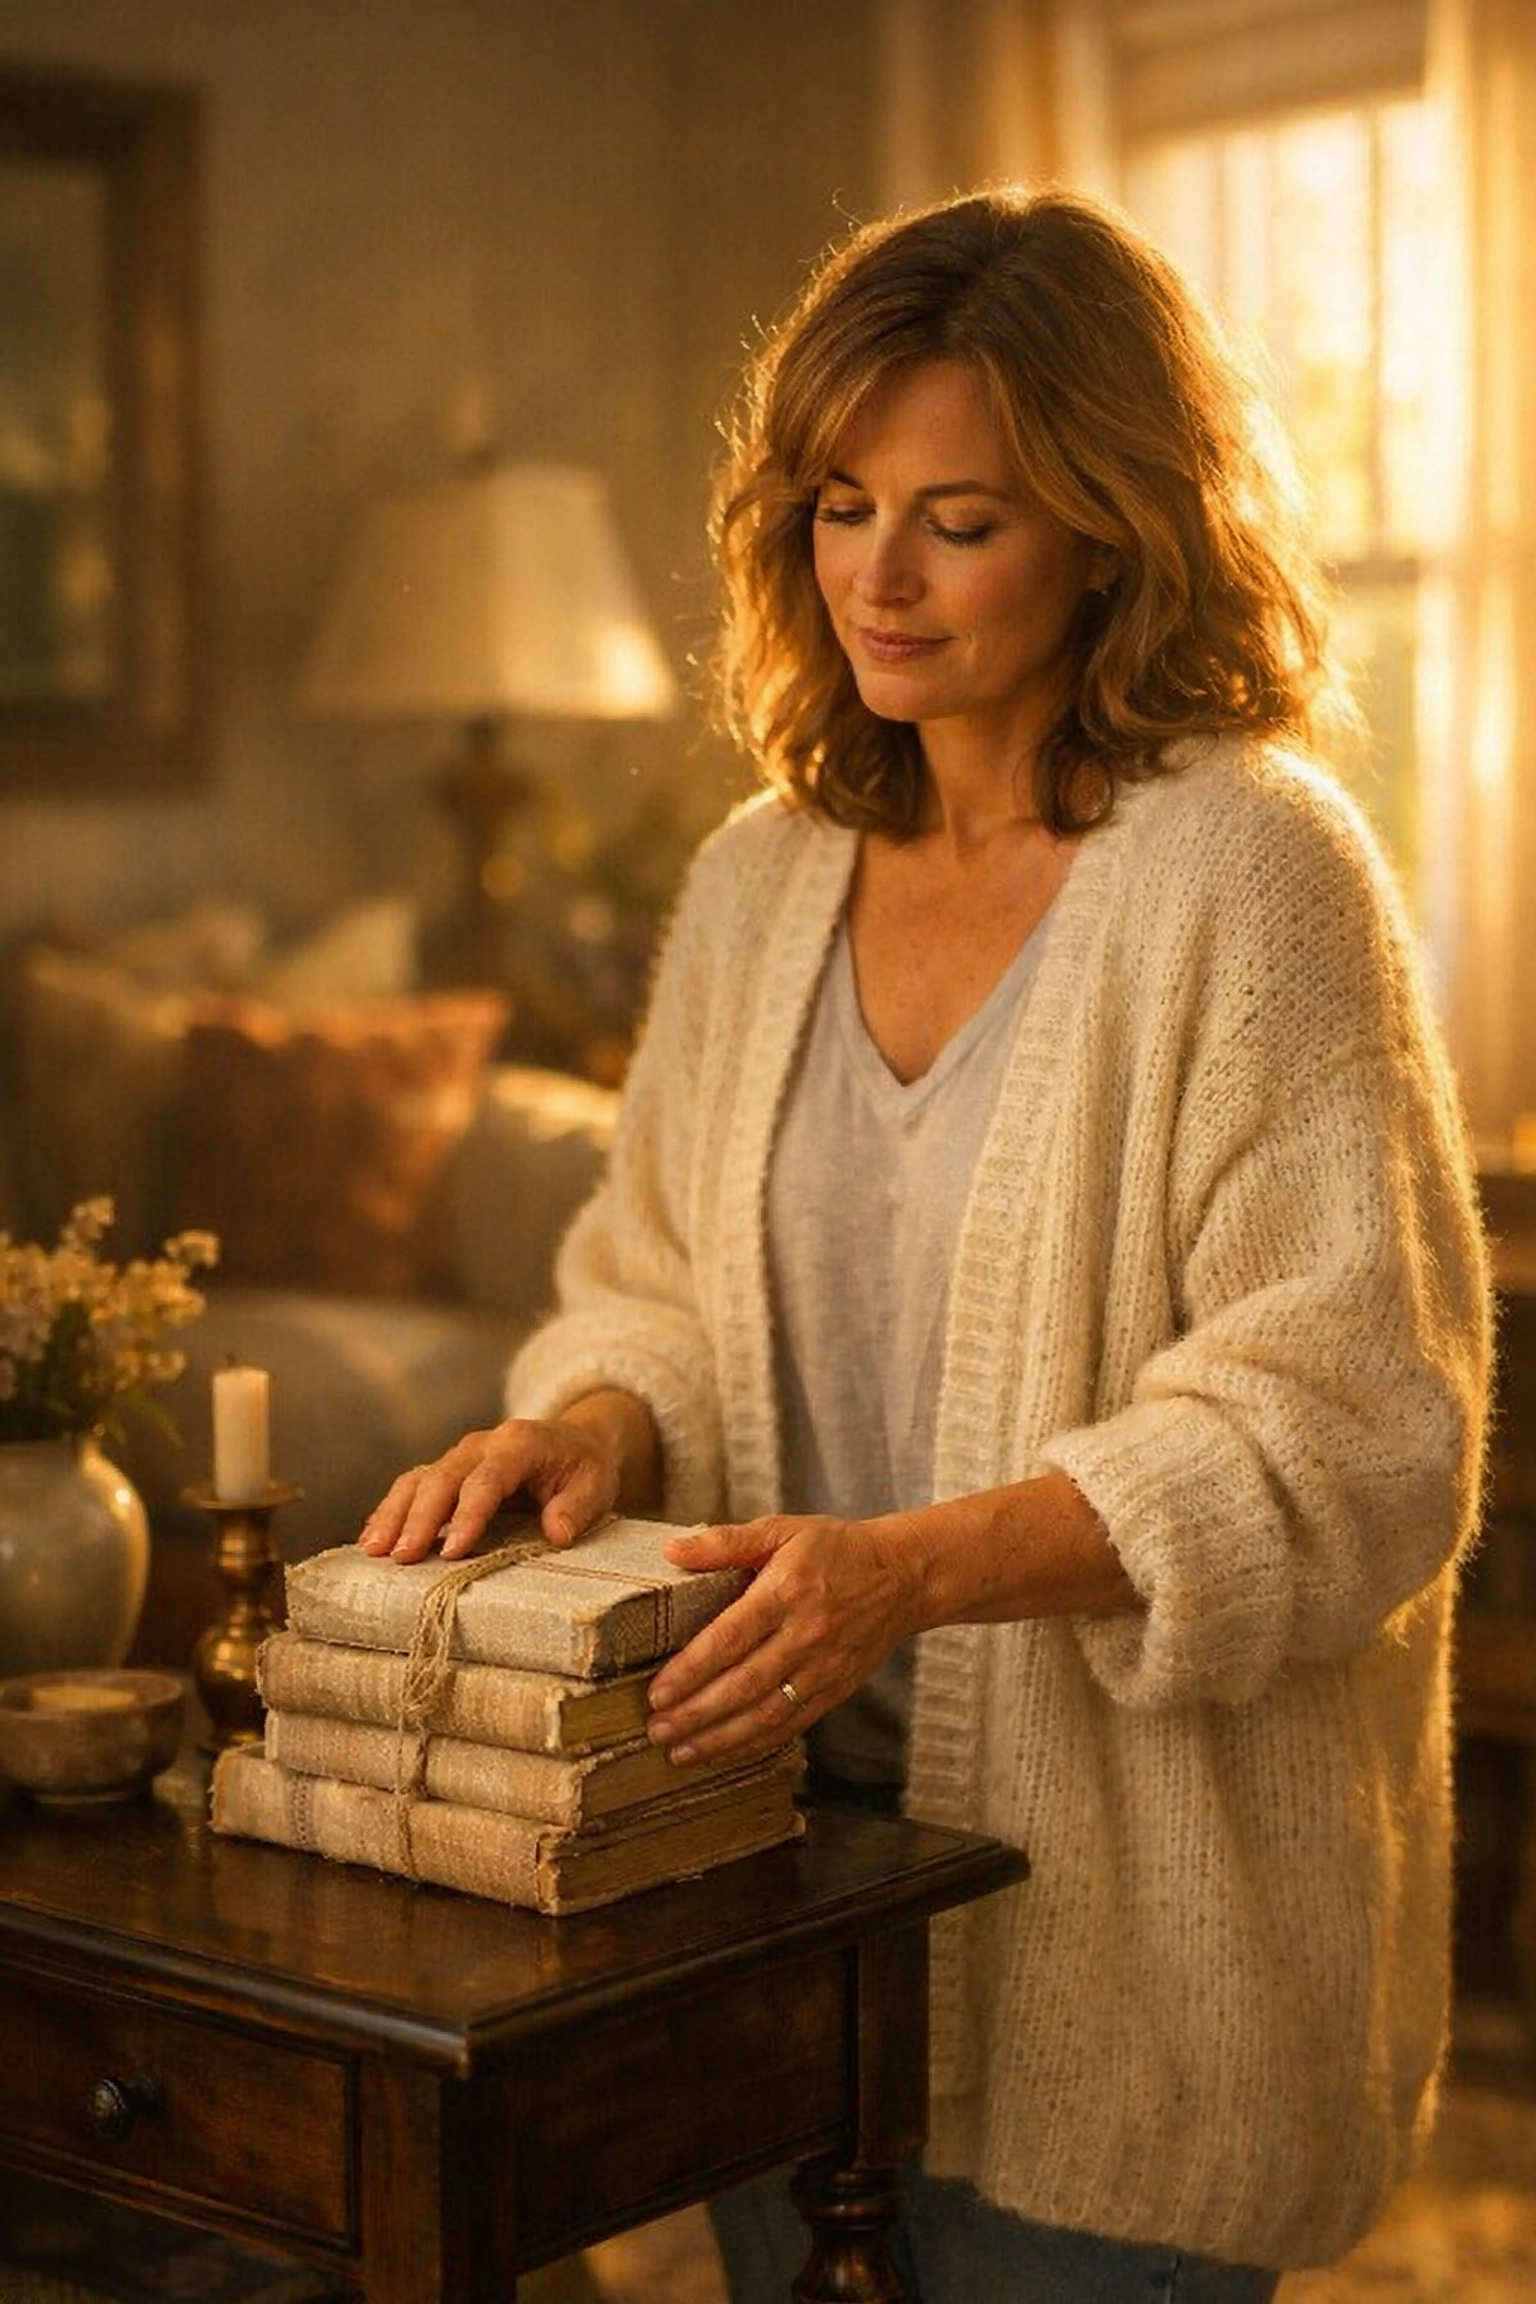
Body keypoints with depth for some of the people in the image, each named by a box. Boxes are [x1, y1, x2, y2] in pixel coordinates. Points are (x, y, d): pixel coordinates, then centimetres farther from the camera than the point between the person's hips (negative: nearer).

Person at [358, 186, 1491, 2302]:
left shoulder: (1251, 871, -12)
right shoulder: (758, 882, 8)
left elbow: (1346, 1423, -17)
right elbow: (661, 1292, 15)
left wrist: (920, 1565, -26)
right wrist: (590, 1425, -8)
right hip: (791, 1830, 6)